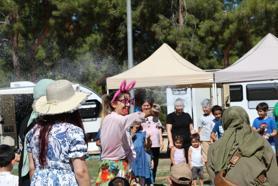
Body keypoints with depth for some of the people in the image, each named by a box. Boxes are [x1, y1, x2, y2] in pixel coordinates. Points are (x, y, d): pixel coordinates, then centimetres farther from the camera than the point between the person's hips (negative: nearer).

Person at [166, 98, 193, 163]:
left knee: (188, 161, -2)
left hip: (187, 142, 3)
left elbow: (191, 129, 16)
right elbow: (169, 130, -2)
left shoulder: (187, 116, 15)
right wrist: (171, 142, -12)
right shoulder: (170, 116, 4)